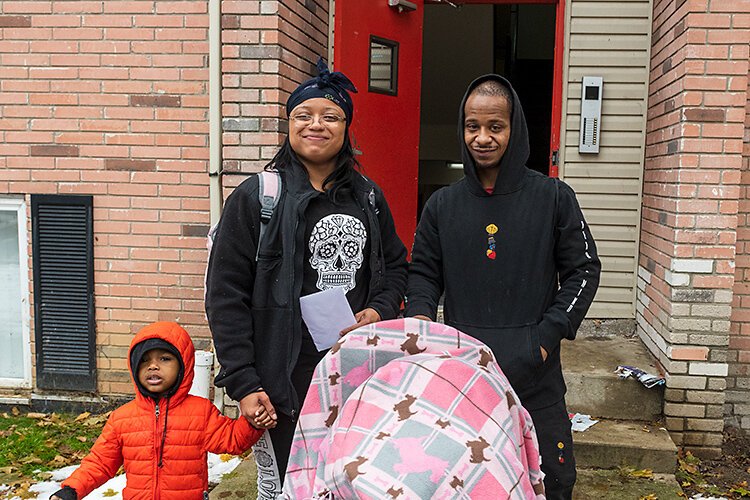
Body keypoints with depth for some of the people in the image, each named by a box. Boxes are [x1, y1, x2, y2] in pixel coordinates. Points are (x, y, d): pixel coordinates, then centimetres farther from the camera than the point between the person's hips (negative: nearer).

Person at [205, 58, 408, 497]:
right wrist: (243, 384, -10)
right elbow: (226, 296, -6)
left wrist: (381, 310, -1)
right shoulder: (257, 197, -4)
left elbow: (396, 265, 20)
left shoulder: (368, 197, 9)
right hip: (286, 380, -4)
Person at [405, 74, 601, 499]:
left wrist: (547, 336, -7)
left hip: (536, 377, -1)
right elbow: (424, 273, 11)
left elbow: (584, 270, 2)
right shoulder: (442, 205, 5)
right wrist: (420, 316, -8)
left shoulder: (554, 198, -1)